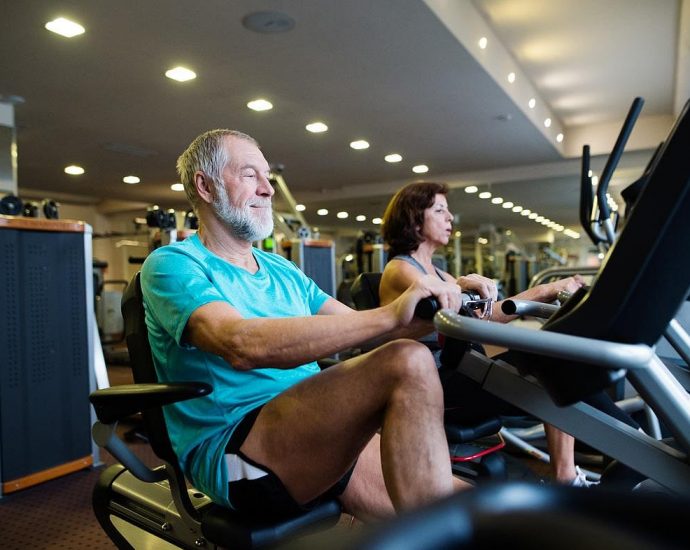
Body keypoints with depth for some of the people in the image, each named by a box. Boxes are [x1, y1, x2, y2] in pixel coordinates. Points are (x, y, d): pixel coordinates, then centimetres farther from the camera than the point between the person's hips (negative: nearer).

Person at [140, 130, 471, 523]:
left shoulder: (282, 270, 18)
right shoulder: (172, 265, -4)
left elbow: (359, 329, 11)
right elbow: (244, 345, -24)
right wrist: (391, 315, -28)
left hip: (320, 437, 7)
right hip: (231, 450, -6)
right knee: (408, 363, -26)